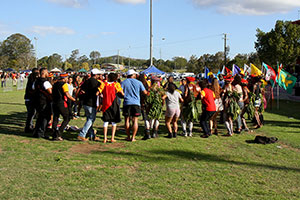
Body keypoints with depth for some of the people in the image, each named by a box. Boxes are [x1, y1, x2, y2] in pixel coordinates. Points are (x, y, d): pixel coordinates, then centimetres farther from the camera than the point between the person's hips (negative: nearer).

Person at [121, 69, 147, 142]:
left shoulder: (123, 82, 4)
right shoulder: (138, 82, 4)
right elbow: (145, 92, 3)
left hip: (127, 103, 1)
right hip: (136, 103, 0)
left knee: (127, 120, 8)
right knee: (135, 121, 3)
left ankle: (128, 137, 10)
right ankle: (133, 137, 1)